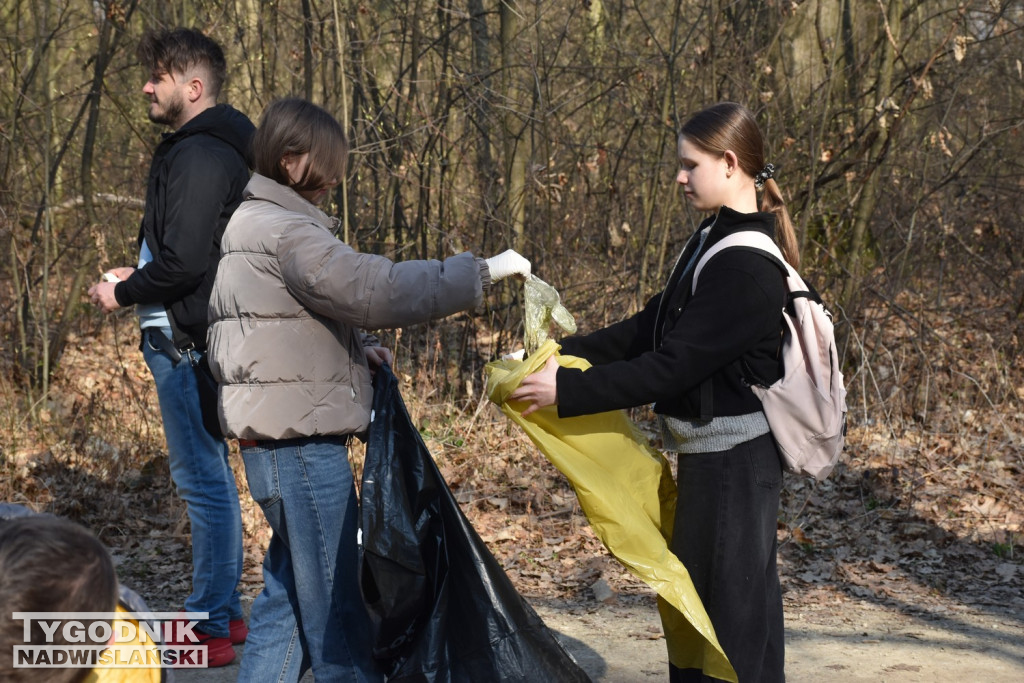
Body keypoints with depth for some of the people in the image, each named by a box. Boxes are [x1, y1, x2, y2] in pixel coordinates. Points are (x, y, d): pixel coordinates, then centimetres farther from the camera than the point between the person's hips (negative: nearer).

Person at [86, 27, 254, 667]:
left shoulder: (199, 157, -17)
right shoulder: (209, 149, 16)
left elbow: (185, 263, -24)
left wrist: (123, 293, -9)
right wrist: (136, 275, 14)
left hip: (187, 341, -11)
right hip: (196, 336, 11)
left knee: (204, 479, -5)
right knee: (213, 477, 16)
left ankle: (210, 629, 2)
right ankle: (226, 611, 26)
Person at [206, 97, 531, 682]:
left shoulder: (256, 223, 17)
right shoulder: (283, 231, -16)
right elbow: (372, 288, -26)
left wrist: (356, 346, 6)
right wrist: (480, 273, -22)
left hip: (279, 444, 10)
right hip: (304, 444, -10)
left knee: (289, 597, 17)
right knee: (338, 609, -3)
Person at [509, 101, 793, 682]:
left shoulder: (746, 267, -22)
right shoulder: (715, 241, 9)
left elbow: (671, 366, -24)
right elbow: (651, 328, 11)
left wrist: (567, 390, -21)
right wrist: (567, 353, 2)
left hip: (735, 459, -10)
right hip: (714, 454, 10)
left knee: (731, 603, -1)